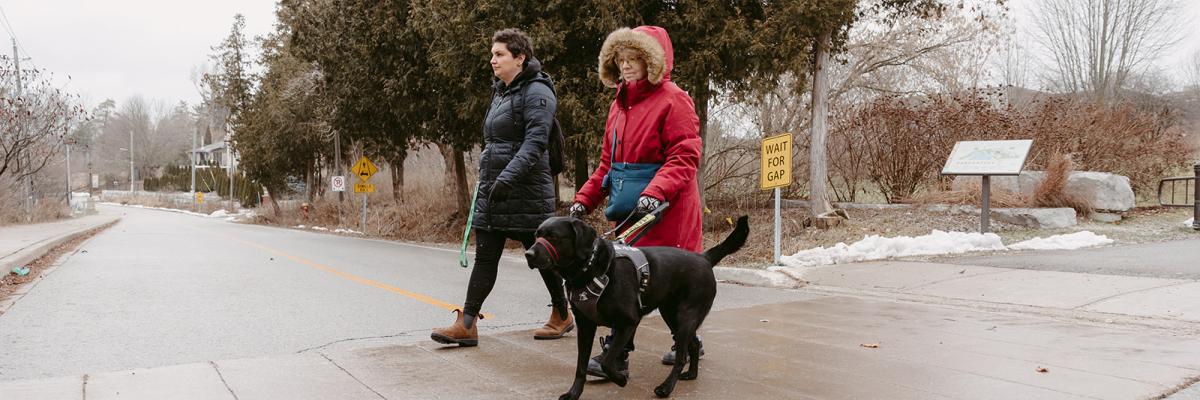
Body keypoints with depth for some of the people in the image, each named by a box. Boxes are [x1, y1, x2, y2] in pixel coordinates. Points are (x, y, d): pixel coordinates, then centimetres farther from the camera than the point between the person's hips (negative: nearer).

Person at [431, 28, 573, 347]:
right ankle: (466, 324, 5)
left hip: (526, 189, -8)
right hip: (492, 187, 8)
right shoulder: (501, 92, 17)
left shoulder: (536, 92, -10)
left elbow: (535, 140, -22)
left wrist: (509, 176, -31)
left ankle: (562, 316, 22)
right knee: (485, 258, 4)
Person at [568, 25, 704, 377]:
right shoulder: (620, 104, 16)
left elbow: (684, 158, -16)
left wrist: (656, 192, -29)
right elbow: (608, 162, 19)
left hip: (663, 208, -8)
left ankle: (616, 354, -1)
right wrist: (585, 200, 12)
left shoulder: (673, 100, -8)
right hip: (628, 208, 8)